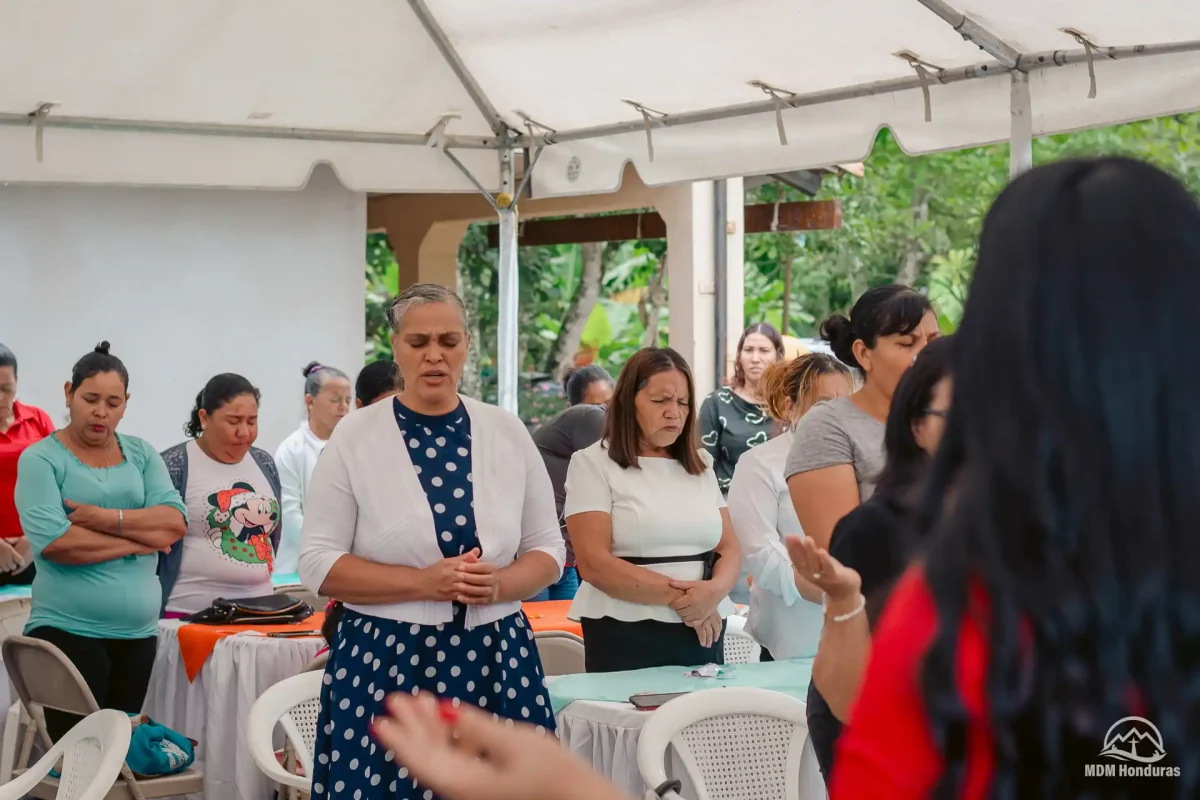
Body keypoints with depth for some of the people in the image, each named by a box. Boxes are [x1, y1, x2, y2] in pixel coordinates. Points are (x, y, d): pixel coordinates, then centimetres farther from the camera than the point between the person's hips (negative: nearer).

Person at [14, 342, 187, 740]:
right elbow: (53, 541, -17)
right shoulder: (40, 458, -3)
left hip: (139, 632, 4)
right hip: (68, 632, -4)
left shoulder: (142, 454, 11)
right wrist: (140, 539, -9)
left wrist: (107, 519, -14)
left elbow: (175, 522, -2)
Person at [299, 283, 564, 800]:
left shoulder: (507, 433, 5)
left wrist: (498, 585, -11)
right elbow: (319, 564, -5)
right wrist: (425, 583, -15)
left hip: (497, 660, 2)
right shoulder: (355, 438, -2)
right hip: (385, 663, -2)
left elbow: (548, 550, 10)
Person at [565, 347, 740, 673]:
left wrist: (714, 590, -14)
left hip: (704, 632, 5)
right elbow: (593, 563, -13)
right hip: (627, 637, -5)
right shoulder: (593, 463, -3)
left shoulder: (700, 464, 14)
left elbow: (730, 548, 9)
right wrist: (678, 596, -16)